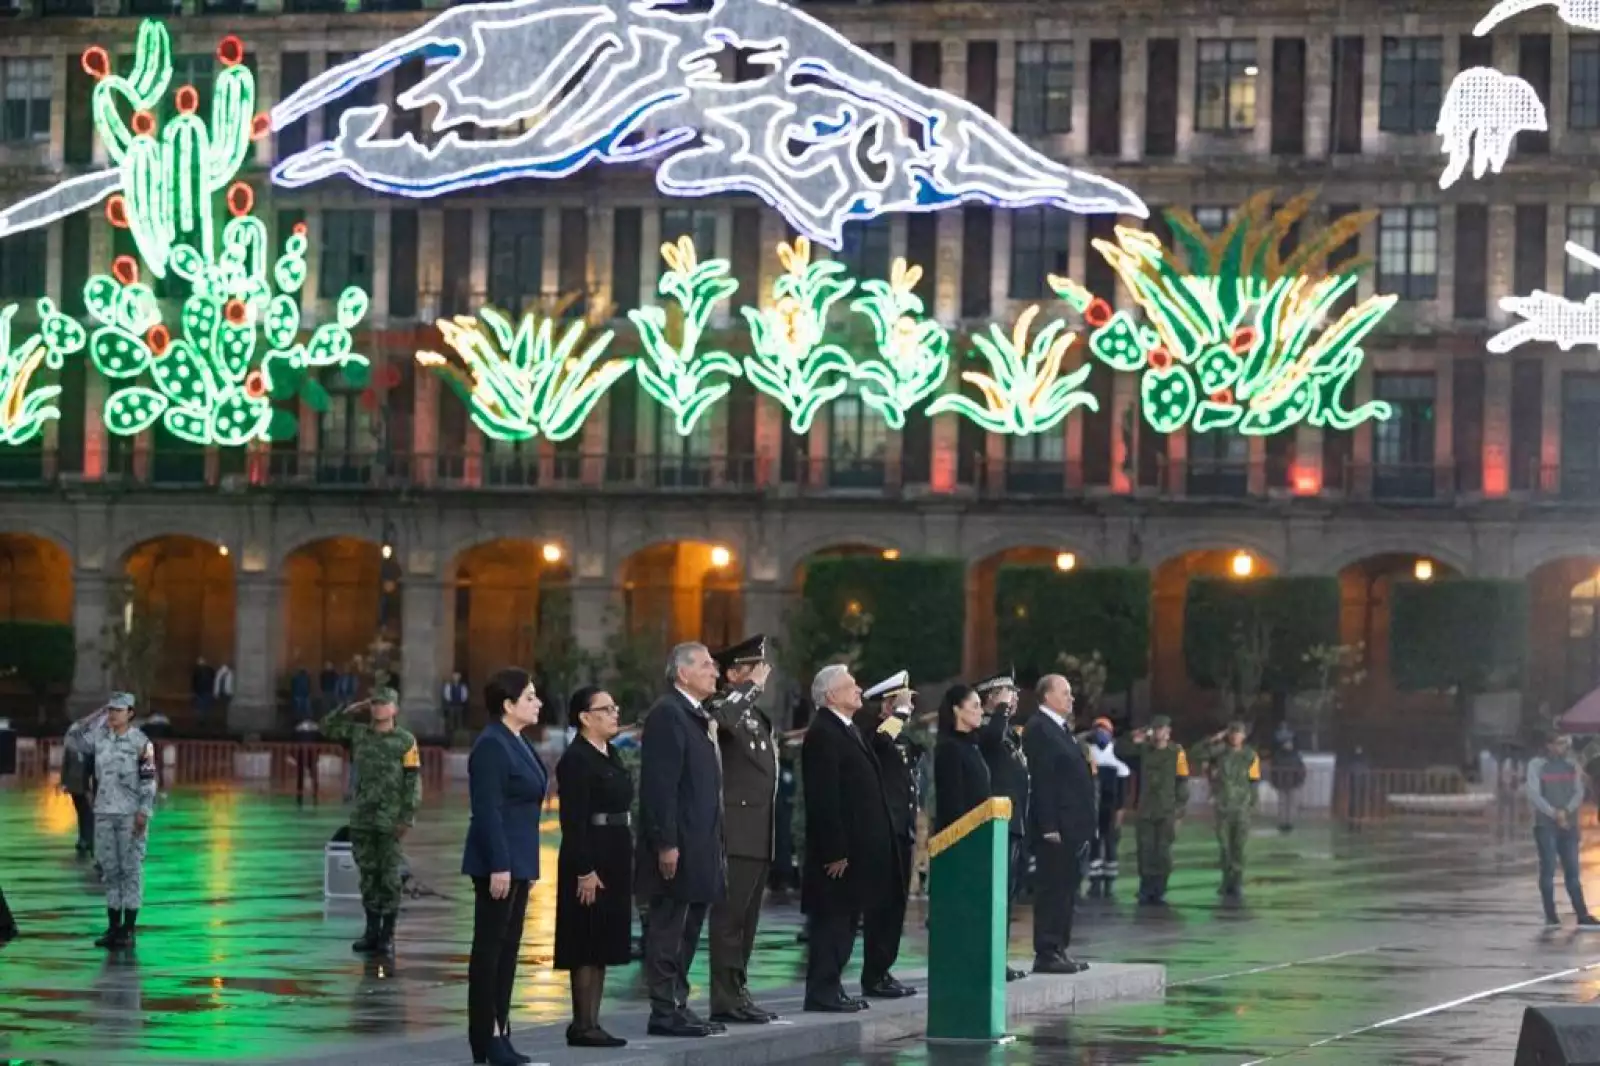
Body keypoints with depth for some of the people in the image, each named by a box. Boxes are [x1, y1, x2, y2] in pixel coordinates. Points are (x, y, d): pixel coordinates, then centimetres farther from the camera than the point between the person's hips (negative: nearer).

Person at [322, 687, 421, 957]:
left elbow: (413, 782, -7)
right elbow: (327, 728, 15)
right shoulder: (358, 733, 8)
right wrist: (351, 710, 3)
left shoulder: (406, 741, -5)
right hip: (362, 819, 4)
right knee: (368, 874, 8)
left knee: (389, 876, 0)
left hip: (390, 820, -4)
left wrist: (407, 819, -13)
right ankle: (372, 932, 16)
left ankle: (388, 935, 7)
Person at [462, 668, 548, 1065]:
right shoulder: (491, 746, -14)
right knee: (490, 948, -5)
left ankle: (499, 1034, 13)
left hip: (516, 861, 9)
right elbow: (487, 810, -19)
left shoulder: (516, 744, 14)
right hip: (498, 863, -9)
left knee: (507, 949, 10)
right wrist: (499, 865, -23)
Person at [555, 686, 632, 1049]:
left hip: (615, 857, 9)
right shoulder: (576, 760, -13)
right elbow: (573, 821, -18)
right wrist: (585, 871, -22)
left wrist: (625, 861, 16)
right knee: (588, 946, -6)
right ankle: (582, 1026, -3)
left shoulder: (610, 755, 15)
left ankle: (592, 1022, 13)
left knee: (604, 945, 10)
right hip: (590, 859, -9)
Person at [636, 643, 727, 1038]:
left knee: (687, 931, 13)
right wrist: (667, 844, -22)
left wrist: (713, 844, 18)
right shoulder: (667, 714, -13)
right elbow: (660, 785, -18)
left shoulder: (698, 716, 17)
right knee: (668, 929, -4)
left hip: (700, 846, 10)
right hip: (678, 848, -10)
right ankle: (665, 1012, -1)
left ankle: (678, 1006, 18)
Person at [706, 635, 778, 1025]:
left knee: (745, 920, 12)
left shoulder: (755, 714, 20)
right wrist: (753, 685, -22)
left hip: (758, 838, 10)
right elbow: (723, 716, -35)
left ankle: (737, 993, 18)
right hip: (736, 835, -10)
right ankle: (725, 1000, -9)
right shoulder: (721, 706, -9)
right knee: (729, 918, -9)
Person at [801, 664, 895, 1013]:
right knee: (832, 920, -6)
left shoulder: (849, 731, 17)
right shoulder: (822, 735, -15)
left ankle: (831, 988, 17)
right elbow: (824, 799, -20)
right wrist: (834, 852, -22)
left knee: (846, 920, 12)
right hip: (837, 852, -10)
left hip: (856, 849, 10)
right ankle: (822, 992, -2)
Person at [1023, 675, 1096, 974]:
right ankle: (1046, 954, -6)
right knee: (1052, 890, -7)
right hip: (1055, 826, -9)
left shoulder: (1062, 729, 19)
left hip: (1073, 826, 9)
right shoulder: (1038, 728, -11)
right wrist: (1049, 826, -21)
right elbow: (1041, 780, -17)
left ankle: (1059, 949, 16)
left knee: (1066, 890, 11)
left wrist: (1086, 823, 16)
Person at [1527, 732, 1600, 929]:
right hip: (1545, 824, -4)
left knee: (1573, 871, 2)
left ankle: (1583, 916, -2)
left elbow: (1579, 792, 5)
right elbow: (1534, 795, -7)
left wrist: (1566, 811, -13)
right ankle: (1551, 916, -1)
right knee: (1548, 869, -5)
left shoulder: (1572, 765, 10)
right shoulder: (1536, 765, -1)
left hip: (1569, 824, 4)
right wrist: (1554, 814, -15)